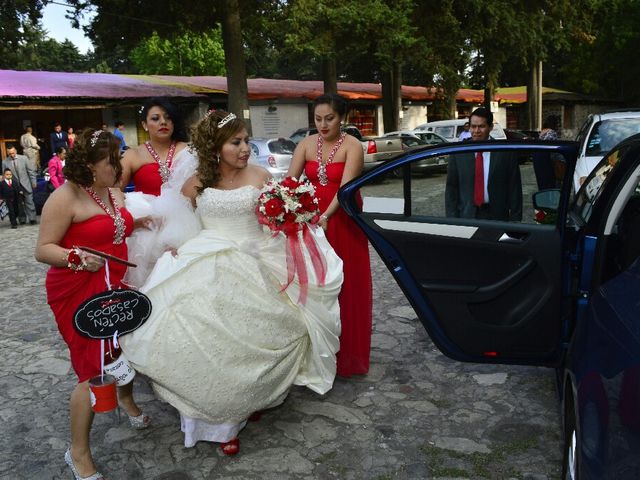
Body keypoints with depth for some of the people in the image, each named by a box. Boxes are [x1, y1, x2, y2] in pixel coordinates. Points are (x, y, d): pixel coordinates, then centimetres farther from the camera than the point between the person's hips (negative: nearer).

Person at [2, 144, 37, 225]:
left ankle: (32, 219, 3)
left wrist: (33, 182, 2)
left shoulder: (23, 158, -2)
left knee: (29, 202, -2)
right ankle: (22, 219, 15)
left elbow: (31, 171, 3)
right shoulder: (5, 162, -1)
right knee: (19, 204, 6)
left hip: (26, 185, -1)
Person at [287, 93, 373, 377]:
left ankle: (346, 355, 17)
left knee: (345, 287, 3)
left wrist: (325, 217, -35)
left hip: (342, 222, -4)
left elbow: (345, 186, -22)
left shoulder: (352, 147, -9)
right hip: (311, 220, 4)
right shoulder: (306, 144, 3)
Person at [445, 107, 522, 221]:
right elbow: (451, 188, 4)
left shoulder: (505, 154, 1)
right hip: (466, 216, 1)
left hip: (496, 217, 0)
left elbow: (514, 190, 1)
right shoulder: (458, 154, 4)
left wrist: (515, 221, -4)